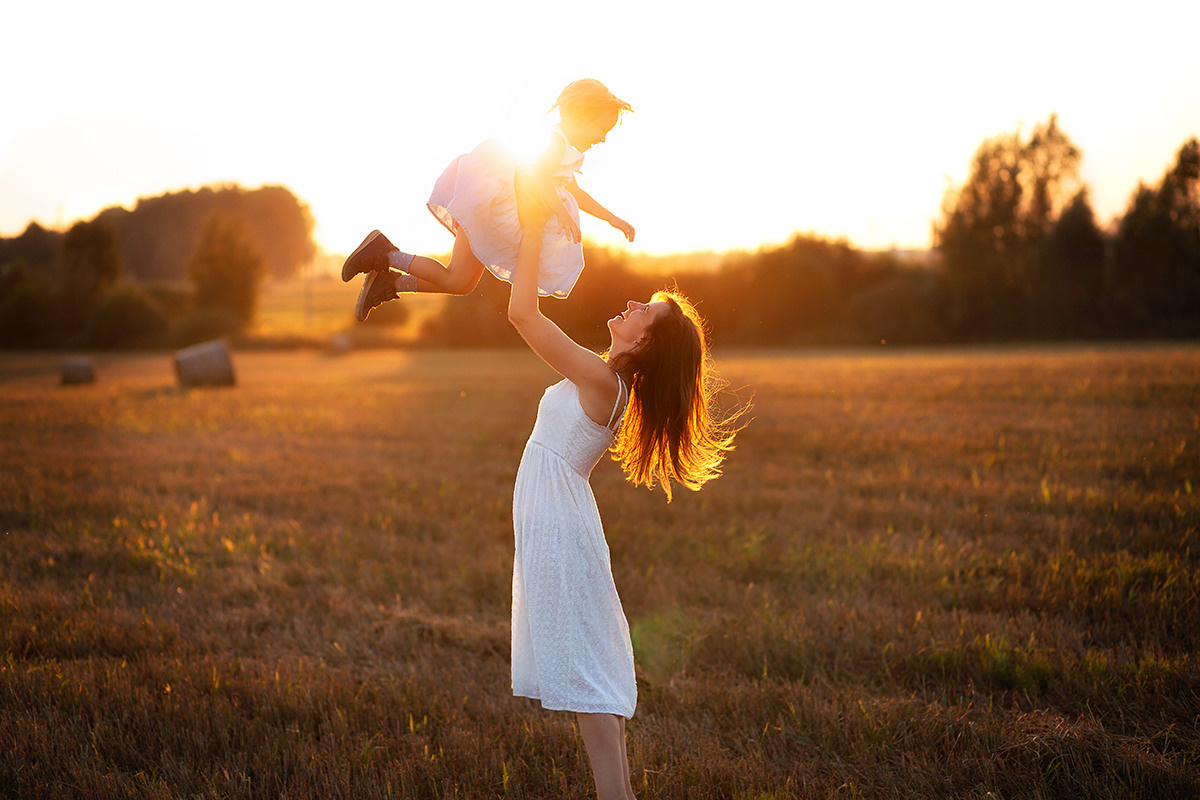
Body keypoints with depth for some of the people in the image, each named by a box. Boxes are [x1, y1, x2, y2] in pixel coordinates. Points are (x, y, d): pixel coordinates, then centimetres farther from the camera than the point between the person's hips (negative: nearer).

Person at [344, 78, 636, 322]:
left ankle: (387, 282, 14)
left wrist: (613, 219, 27)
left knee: (464, 285, 12)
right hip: (490, 204, -11)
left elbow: (575, 193, 30)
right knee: (456, 281, -10)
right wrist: (562, 213, -37)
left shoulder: (568, 151, 18)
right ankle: (384, 253, -4)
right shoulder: (557, 142, -15)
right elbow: (539, 177, -34)